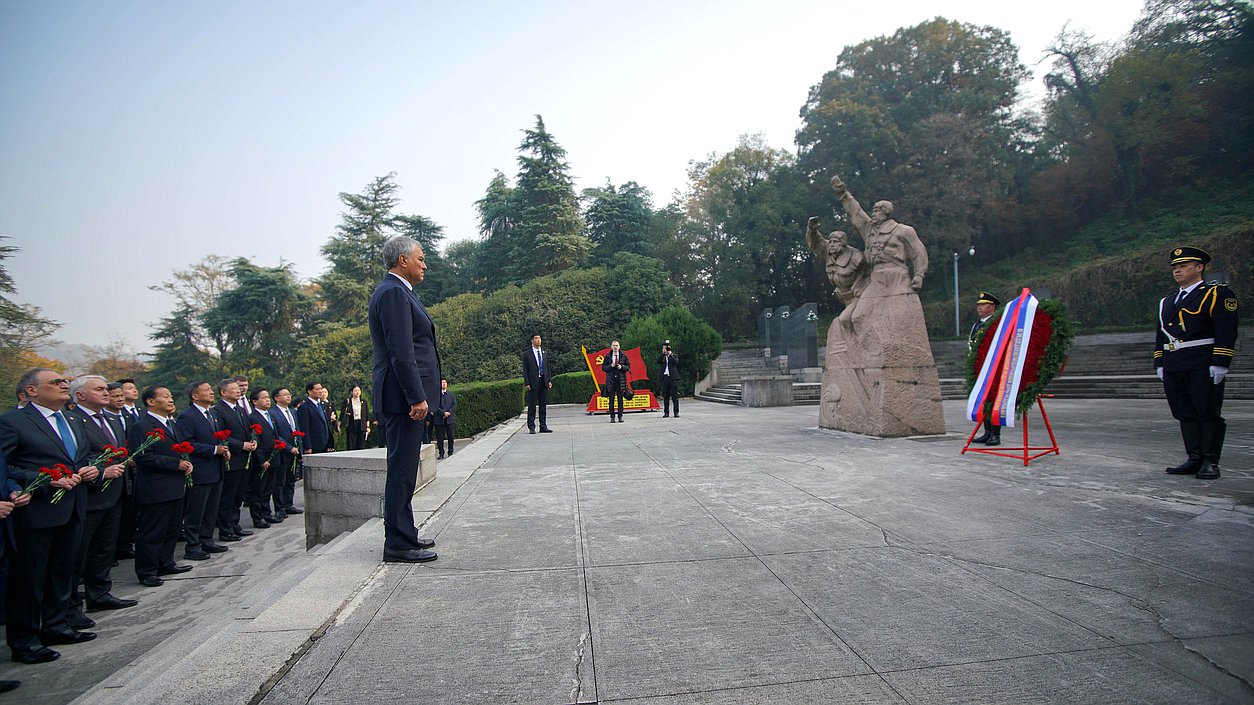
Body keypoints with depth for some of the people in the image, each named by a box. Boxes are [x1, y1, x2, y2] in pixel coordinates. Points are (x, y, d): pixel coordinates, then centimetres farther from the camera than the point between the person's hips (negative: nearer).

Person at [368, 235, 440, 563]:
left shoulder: (399, 292, 19)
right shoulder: (393, 293, -13)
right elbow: (401, 351, -21)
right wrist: (416, 397, -22)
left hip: (406, 395, 11)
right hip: (403, 396, -11)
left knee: (403, 468, 16)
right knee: (402, 469, -5)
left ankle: (404, 535, 26)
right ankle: (398, 544, 2)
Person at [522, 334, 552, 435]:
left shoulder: (544, 353, 15)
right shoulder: (527, 354, 0)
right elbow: (525, 370, -3)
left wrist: (549, 380, 8)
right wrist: (527, 383, -11)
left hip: (544, 381, 5)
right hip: (533, 383, -5)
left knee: (543, 405, 7)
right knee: (532, 406, -2)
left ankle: (543, 426, 12)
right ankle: (531, 427, 3)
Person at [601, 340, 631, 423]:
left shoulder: (623, 356, 8)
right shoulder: (607, 357, 7)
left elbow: (628, 367, 7)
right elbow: (603, 368, 5)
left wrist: (621, 367, -11)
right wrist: (610, 366, -12)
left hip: (621, 380, 0)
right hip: (610, 380, 0)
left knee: (620, 399, 1)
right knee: (611, 399, -1)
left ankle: (620, 416, 7)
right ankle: (612, 417, 4)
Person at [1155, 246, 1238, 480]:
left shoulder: (1217, 294, 0)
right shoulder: (1167, 302, 20)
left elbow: (1226, 332, -8)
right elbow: (1161, 336, 22)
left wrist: (1220, 364, -15)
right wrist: (1159, 364, 15)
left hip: (1203, 366, -6)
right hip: (1173, 368, 6)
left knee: (1209, 414, -3)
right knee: (1186, 415, 7)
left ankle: (1211, 463, 2)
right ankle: (1195, 460, 12)